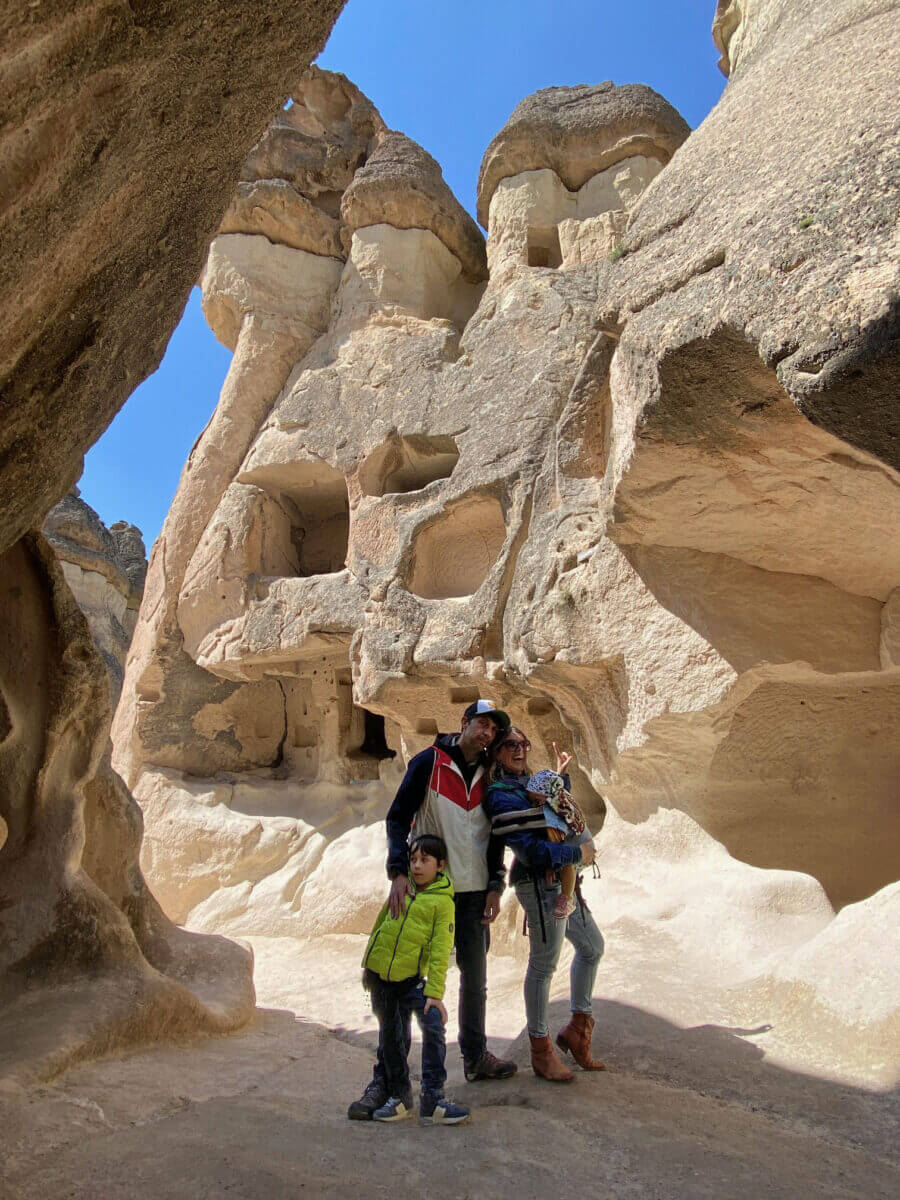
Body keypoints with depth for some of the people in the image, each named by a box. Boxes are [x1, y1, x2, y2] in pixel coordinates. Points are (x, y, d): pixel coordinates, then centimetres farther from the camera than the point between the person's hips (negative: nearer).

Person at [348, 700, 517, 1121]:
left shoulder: (488, 775, 7)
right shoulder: (428, 762, -7)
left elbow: (495, 836, 13)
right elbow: (397, 818, -9)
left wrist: (495, 887, 5)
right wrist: (399, 873, -19)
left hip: (474, 892, 5)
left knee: (475, 977, 15)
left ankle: (476, 1057, 33)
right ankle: (385, 1076, 8)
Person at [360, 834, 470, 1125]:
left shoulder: (443, 900, -7)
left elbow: (440, 950, -10)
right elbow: (379, 923, 16)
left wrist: (435, 992, -15)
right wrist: (368, 964, 18)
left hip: (411, 978, -4)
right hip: (379, 974, 4)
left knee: (433, 1022, -19)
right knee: (390, 1035, 12)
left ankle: (433, 1099, -7)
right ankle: (399, 1095, 30)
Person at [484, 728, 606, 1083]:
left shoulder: (530, 784, 14)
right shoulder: (500, 796, -14)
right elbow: (529, 847, -21)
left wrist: (561, 777, 18)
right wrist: (578, 853, -14)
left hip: (560, 881, 10)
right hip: (540, 884, -10)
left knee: (592, 946, 20)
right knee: (543, 964, 0)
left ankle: (577, 1029, 33)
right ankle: (541, 1050, 17)